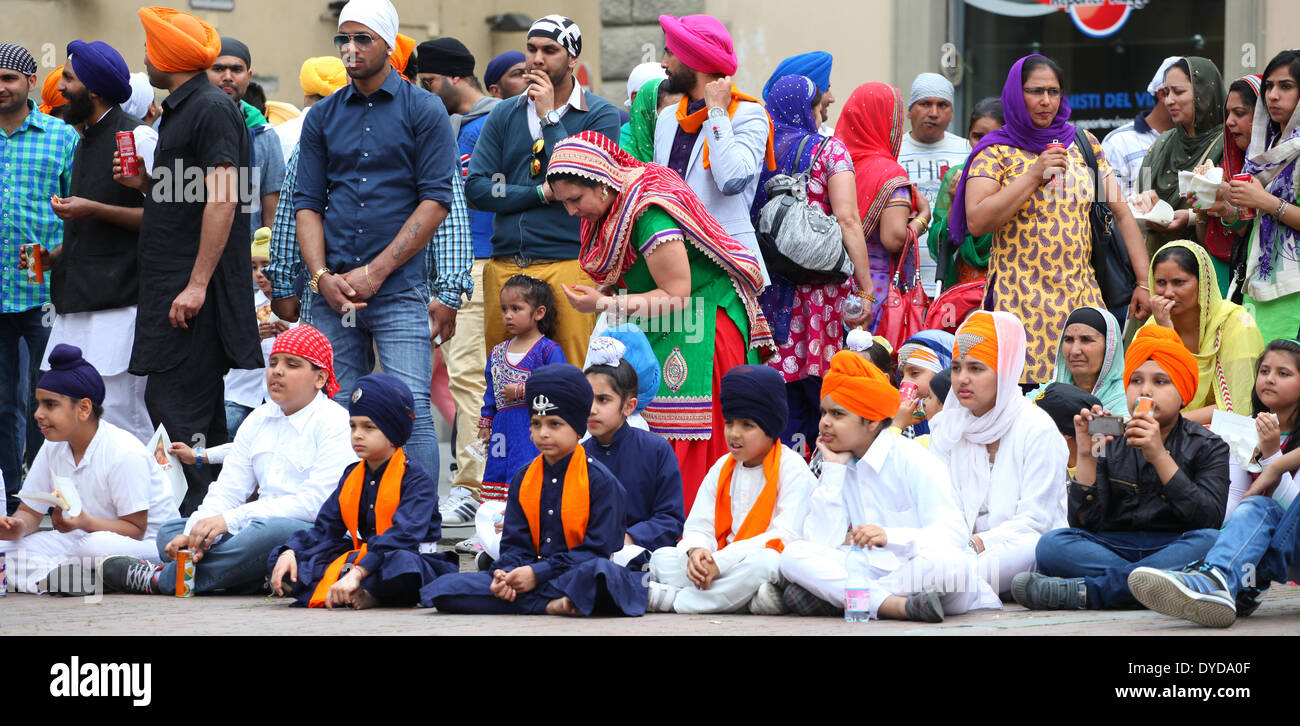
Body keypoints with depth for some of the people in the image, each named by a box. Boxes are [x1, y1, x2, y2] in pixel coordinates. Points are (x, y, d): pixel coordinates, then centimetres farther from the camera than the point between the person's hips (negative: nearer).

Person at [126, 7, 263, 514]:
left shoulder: (212, 109, -12)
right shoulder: (179, 110, 19)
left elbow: (222, 199, -21)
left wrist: (197, 284, -24)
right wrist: (145, 184, 7)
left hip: (194, 288, -10)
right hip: (171, 284, 10)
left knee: (172, 406, -13)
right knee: (202, 408, 11)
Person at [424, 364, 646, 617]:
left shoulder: (600, 480, -1)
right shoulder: (522, 479, 16)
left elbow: (597, 548, -9)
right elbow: (515, 544, 12)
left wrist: (538, 574, -17)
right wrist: (504, 574, -13)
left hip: (577, 575, -5)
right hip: (526, 576, 5)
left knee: (601, 572, -42)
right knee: (443, 589, -18)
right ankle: (548, 605, -26)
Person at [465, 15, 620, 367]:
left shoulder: (600, 116, 2)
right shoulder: (504, 116, 13)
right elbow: (476, 188, 4)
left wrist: (549, 116, -8)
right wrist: (542, 194, -6)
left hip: (568, 262, -4)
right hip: (504, 266, 4)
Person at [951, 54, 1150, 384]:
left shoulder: (1084, 145, 13)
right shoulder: (996, 152, 3)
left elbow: (1121, 212, 12)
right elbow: (976, 222, -9)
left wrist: (1144, 282, 3)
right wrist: (1034, 175, -11)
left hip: (1081, 295, 3)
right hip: (1021, 301, -3)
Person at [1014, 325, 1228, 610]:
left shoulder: (1207, 447, 7)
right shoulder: (1111, 443, 12)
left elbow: (1209, 520, -11)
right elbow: (1084, 523, 2)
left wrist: (1160, 456, -17)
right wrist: (1086, 456, -10)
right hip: (1114, 549, 1)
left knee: (1210, 541, -35)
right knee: (1052, 544, -22)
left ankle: (1084, 590, -35)